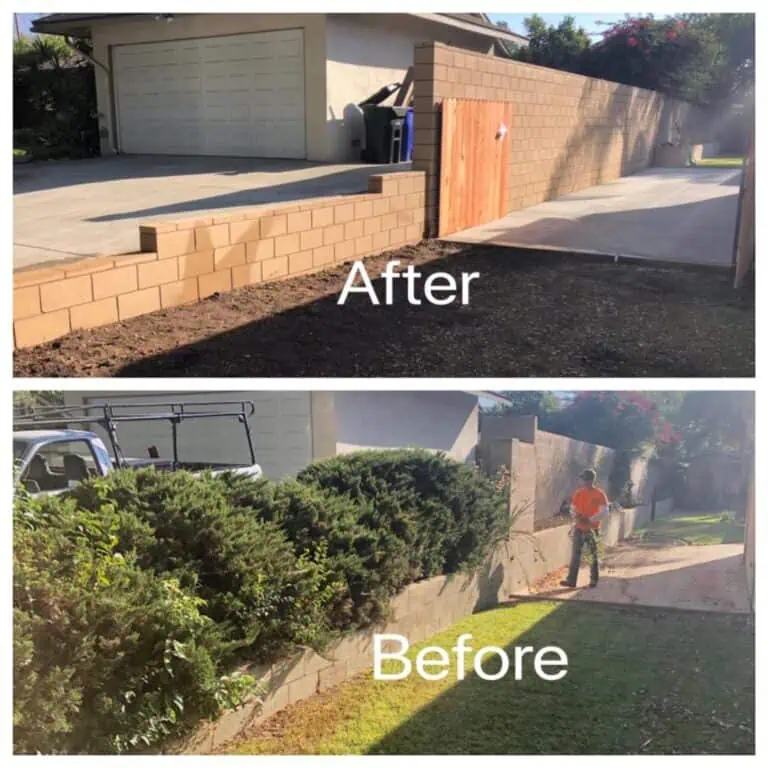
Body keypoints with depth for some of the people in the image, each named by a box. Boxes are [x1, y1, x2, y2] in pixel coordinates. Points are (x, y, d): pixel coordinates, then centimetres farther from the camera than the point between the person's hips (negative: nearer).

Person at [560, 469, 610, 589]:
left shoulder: (599, 494, -8)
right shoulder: (578, 493, 6)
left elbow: (604, 511, -12)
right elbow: (573, 509, 12)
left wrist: (590, 520, -20)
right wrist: (576, 517, -9)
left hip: (592, 529, -4)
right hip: (579, 528, 4)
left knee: (593, 555, 5)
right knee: (575, 554, 1)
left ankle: (594, 580, 15)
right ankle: (571, 580, 1)